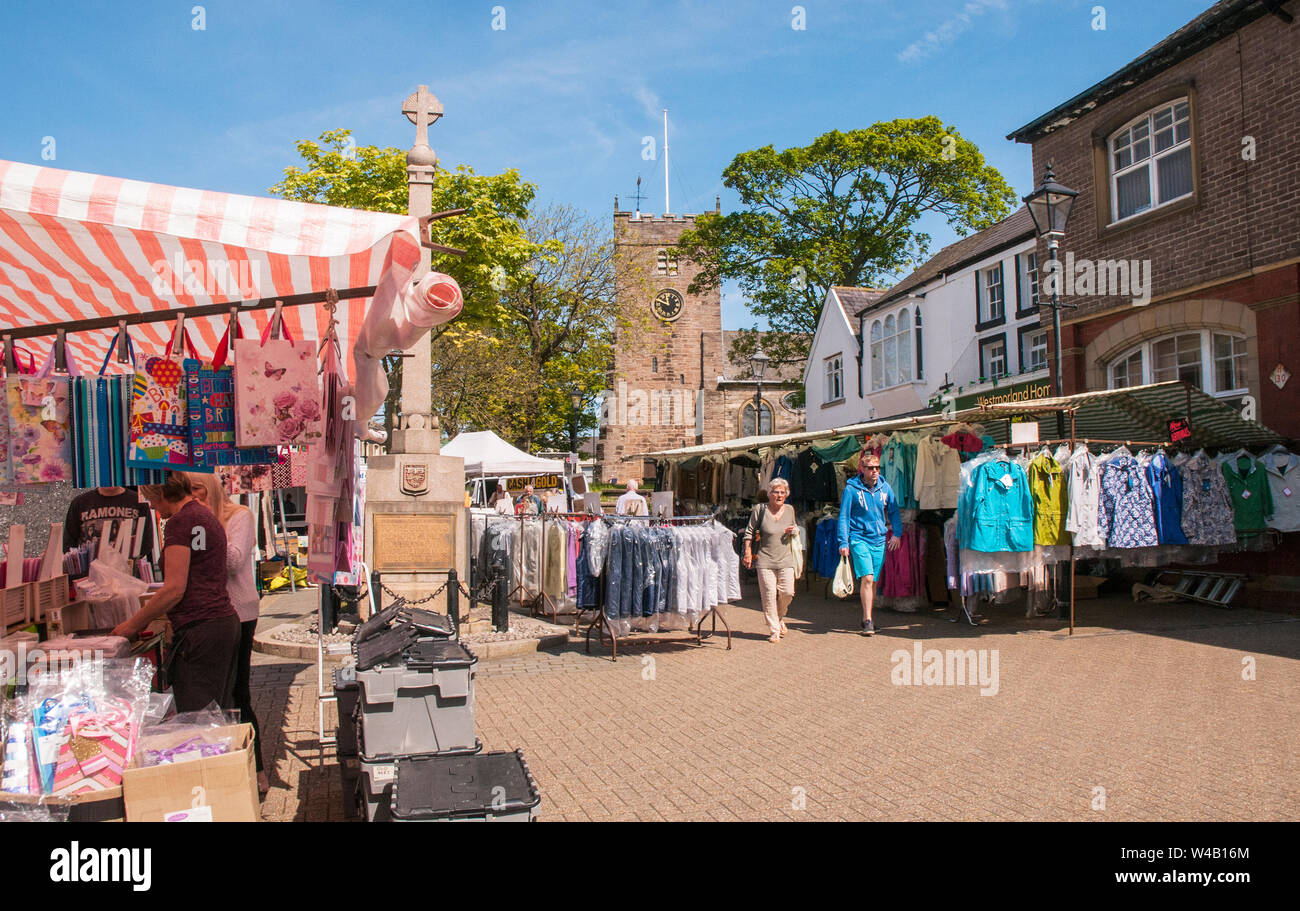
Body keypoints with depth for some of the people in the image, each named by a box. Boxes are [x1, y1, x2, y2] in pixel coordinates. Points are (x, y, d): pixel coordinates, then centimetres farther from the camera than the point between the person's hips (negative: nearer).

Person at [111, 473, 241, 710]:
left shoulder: (180, 522, -10)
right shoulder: (207, 517, 18)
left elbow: (174, 590, -15)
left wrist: (133, 624, -3)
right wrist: (148, 617, 25)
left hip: (200, 630, -10)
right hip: (226, 622, 10)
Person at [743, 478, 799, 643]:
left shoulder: (790, 510, 8)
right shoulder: (760, 509, -3)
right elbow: (749, 532, 3)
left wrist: (794, 531, 2)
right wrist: (748, 553, -3)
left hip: (785, 560, 3)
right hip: (765, 560, -3)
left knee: (787, 592, -5)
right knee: (769, 595, -5)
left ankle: (780, 617, 26)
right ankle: (774, 631, 6)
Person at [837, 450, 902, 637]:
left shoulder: (885, 487, 5)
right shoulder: (851, 488, -5)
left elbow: (894, 511, 15)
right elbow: (843, 517, -3)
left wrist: (897, 533, 3)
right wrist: (843, 542, -7)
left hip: (879, 540, 4)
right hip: (859, 539, -4)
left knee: (874, 581, 8)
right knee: (867, 578, -15)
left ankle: (866, 618, 22)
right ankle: (868, 621, -10)